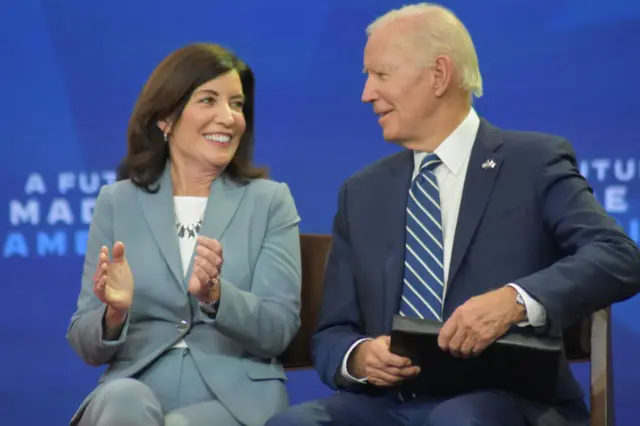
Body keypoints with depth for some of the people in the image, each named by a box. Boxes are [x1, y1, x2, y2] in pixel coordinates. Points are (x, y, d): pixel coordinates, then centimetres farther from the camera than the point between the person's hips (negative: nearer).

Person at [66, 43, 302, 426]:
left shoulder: (270, 202, 8)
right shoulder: (117, 203, 10)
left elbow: (279, 330, -3)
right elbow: (87, 345, 7)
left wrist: (215, 296, -23)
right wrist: (114, 313, -16)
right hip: (135, 390, 2)